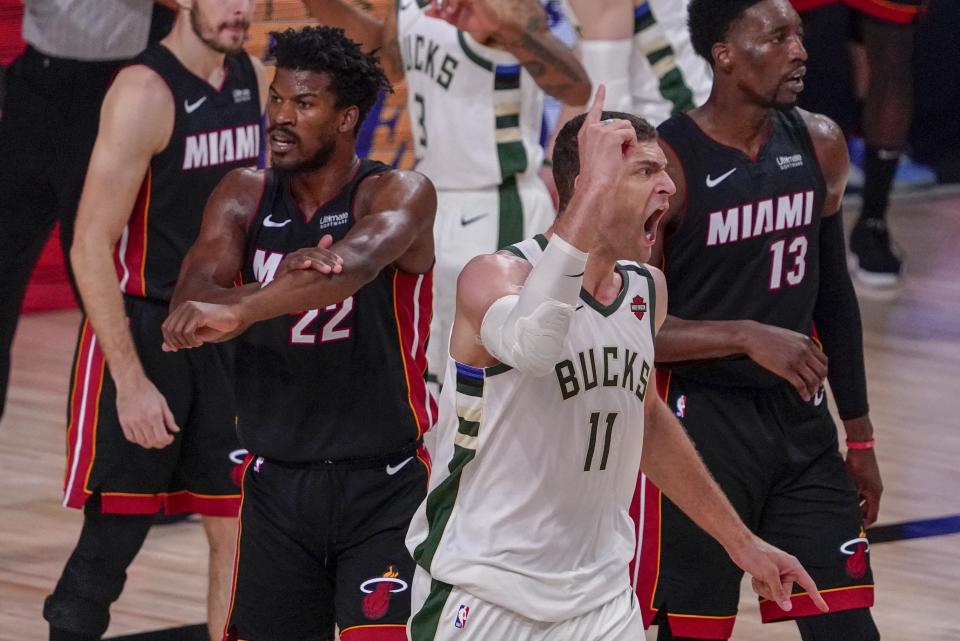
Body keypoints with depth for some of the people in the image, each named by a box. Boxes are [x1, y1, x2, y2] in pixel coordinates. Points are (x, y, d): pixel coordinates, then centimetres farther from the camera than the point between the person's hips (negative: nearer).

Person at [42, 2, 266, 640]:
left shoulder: (254, 79, 5)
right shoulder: (145, 92, -17)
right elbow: (91, 248, -18)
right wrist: (131, 381, -22)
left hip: (224, 335, 7)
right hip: (141, 336, -7)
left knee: (240, 531, 6)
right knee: (113, 537, -2)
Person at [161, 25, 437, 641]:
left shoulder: (401, 194, -10)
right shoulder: (245, 198, 3)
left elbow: (355, 264, -32)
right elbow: (192, 299, -12)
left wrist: (240, 309, -49)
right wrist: (285, 280, -33)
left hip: (382, 488, -4)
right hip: (277, 485, 4)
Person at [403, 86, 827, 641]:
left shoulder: (648, 290, 5)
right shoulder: (495, 277, -16)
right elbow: (531, 345, -41)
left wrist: (741, 542, 27)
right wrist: (596, 187, -39)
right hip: (482, 593, -6)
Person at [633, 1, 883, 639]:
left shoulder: (820, 145, 3)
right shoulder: (666, 163, -15)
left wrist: (859, 434, 16)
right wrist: (748, 337, -26)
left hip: (801, 422, 5)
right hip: (699, 425, -5)